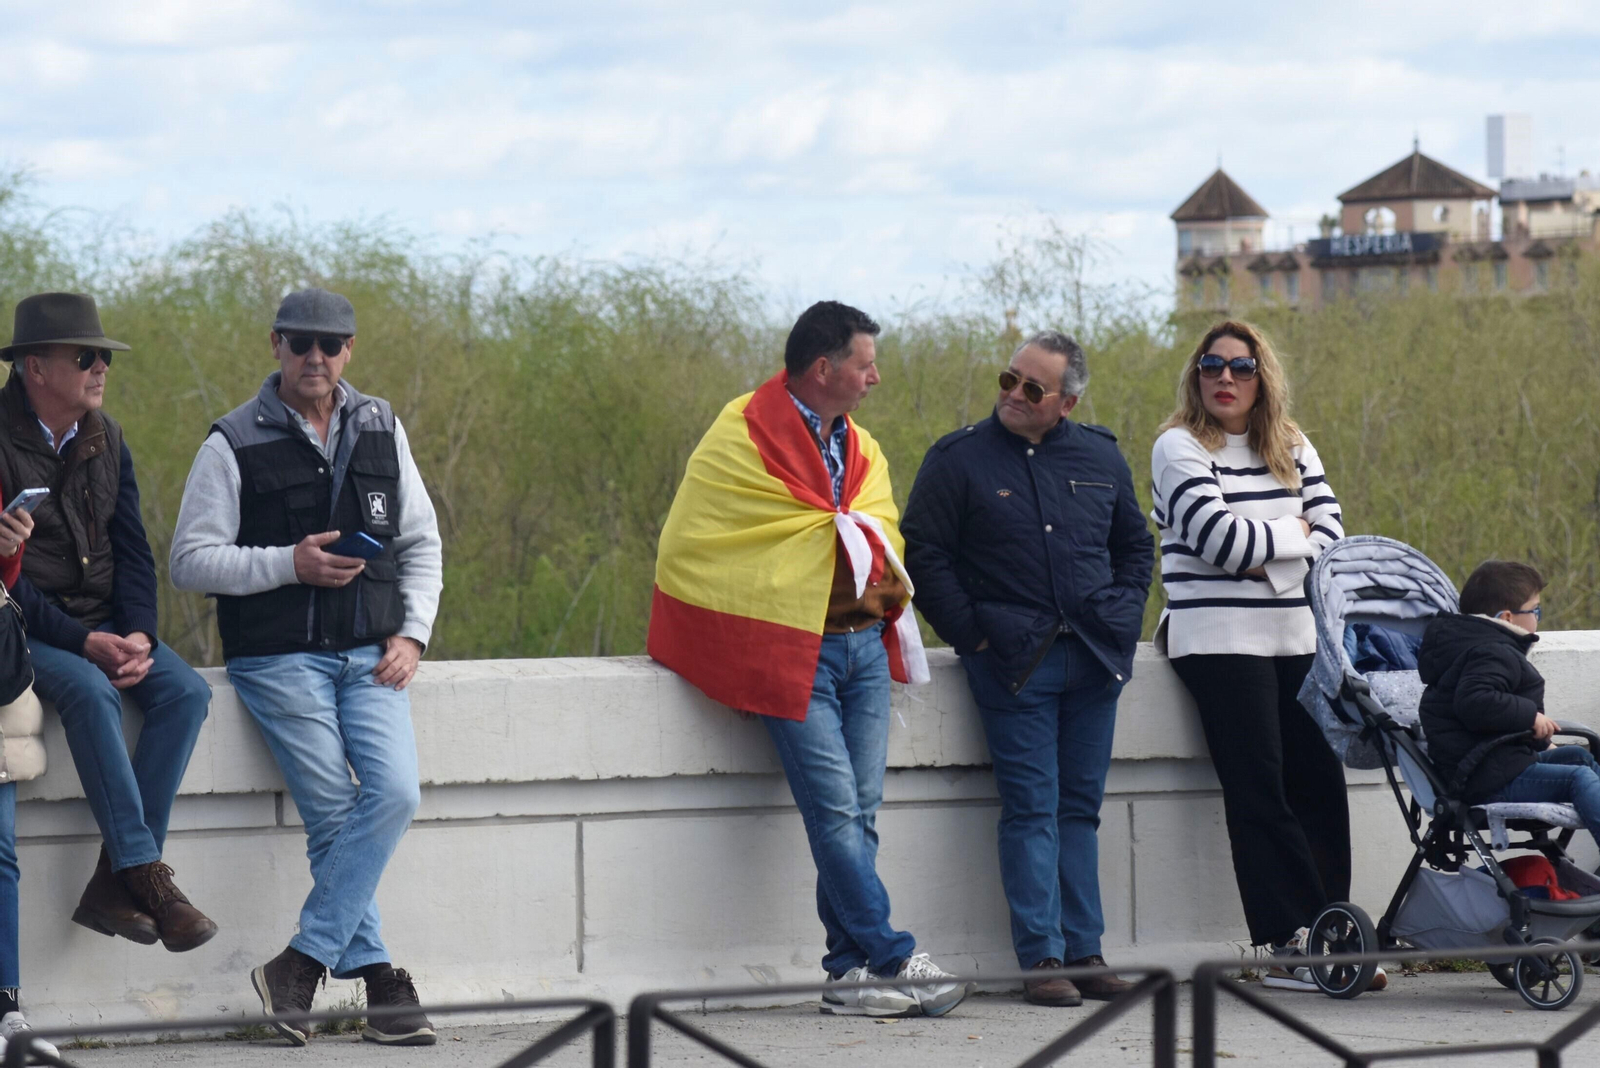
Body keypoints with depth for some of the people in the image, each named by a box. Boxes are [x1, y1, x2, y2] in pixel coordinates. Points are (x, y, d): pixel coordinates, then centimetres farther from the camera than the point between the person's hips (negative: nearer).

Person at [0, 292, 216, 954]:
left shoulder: (104, 439, 10)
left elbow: (131, 548, 11)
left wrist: (137, 635, -8)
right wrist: (84, 643, -22)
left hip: (106, 626, 6)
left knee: (185, 691, -19)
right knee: (91, 693, -35)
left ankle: (112, 886, -21)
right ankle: (145, 875, -35)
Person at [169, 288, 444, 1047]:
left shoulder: (381, 429, 13)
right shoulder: (234, 444, 0)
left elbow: (421, 543, 18)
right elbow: (189, 560, -3)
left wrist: (411, 635, 3)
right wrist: (289, 564, -15)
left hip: (369, 657, 4)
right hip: (279, 658, -3)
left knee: (395, 791, -17)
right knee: (334, 816, -13)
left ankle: (302, 963, -12)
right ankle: (377, 982, -5)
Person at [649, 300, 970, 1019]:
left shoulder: (860, 449, 19)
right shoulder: (744, 440, -5)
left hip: (862, 644, 7)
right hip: (795, 653, -7)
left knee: (857, 815, 1)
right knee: (836, 811, -12)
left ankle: (852, 974, 2)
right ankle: (892, 960, -10)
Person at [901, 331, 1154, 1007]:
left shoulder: (1099, 457, 11)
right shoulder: (959, 459, -1)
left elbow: (1135, 546, 22)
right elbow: (924, 554, -2)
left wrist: (1122, 622, 9)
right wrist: (973, 636, -7)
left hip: (1093, 660, 4)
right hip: (1013, 665, -4)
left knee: (1081, 807, 7)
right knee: (1032, 810, -7)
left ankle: (1085, 952, 10)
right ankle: (1042, 959, -7)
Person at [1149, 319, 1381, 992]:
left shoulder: (1292, 449, 16)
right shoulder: (1180, 447, -1)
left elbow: (1331, 533, 6)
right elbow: (1219, 538, -13)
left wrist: (1264, 560, -10)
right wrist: (1294, 537, 1)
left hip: (1295, 632, 5)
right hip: (1219, 638, -5)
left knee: (1319, 782, -3)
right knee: (1258, 790, -10)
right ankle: (1289, 944, -12)